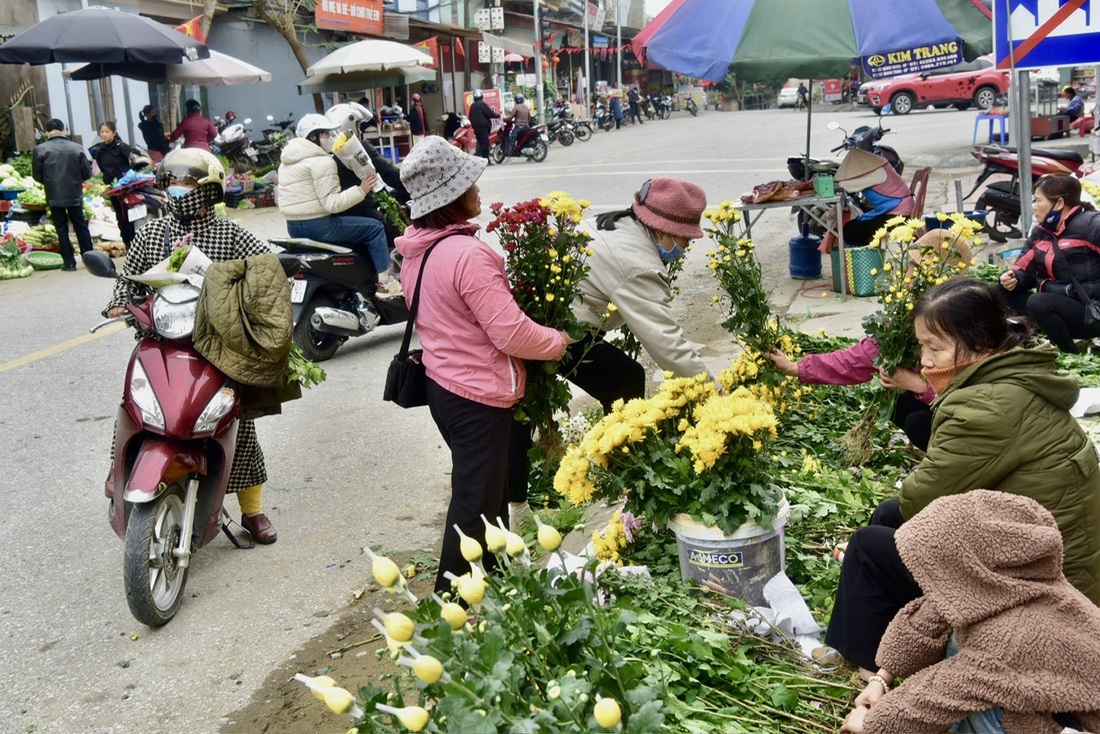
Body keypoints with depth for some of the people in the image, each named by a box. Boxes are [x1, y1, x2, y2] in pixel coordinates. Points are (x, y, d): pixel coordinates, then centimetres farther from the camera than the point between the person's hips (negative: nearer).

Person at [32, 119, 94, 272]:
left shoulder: (40, 149, -8)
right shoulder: (77, 148, -6)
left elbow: (37, 175, -1)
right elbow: (87, 173, -1)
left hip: (54, 196, -1)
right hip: (75, 195, 1)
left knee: (62, 229, 6)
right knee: (81, 227, 13)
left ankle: (69, 262, 6)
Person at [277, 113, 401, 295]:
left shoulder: (287, 161, 16)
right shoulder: (321, 161, -14)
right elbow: (332, 204, -21)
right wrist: (361, 190, -17)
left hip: (294, 226, 10)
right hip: (317, 225, -10)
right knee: (375, 228, -1)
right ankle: (385, 282, -4)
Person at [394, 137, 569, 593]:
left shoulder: (418, 250, 4)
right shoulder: (467, 255, -24)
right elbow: (512, 333, -24)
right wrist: (559, 341, -6)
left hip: (442, 384, 9)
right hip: (478, 397, -9)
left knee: (488, 487, 24)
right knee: (475, 504, 3)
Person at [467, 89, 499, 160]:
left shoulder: (472, 106, 13)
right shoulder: (483, 104, -10)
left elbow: (470, 117, 18)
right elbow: (490, 113, -12)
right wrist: (498, 115, 3)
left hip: (476, 128, 8)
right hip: (483, 127, -8)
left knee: (481, 144, 11)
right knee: (485, 144, -10)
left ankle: (486, 159, 11)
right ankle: (476, 156, -25)